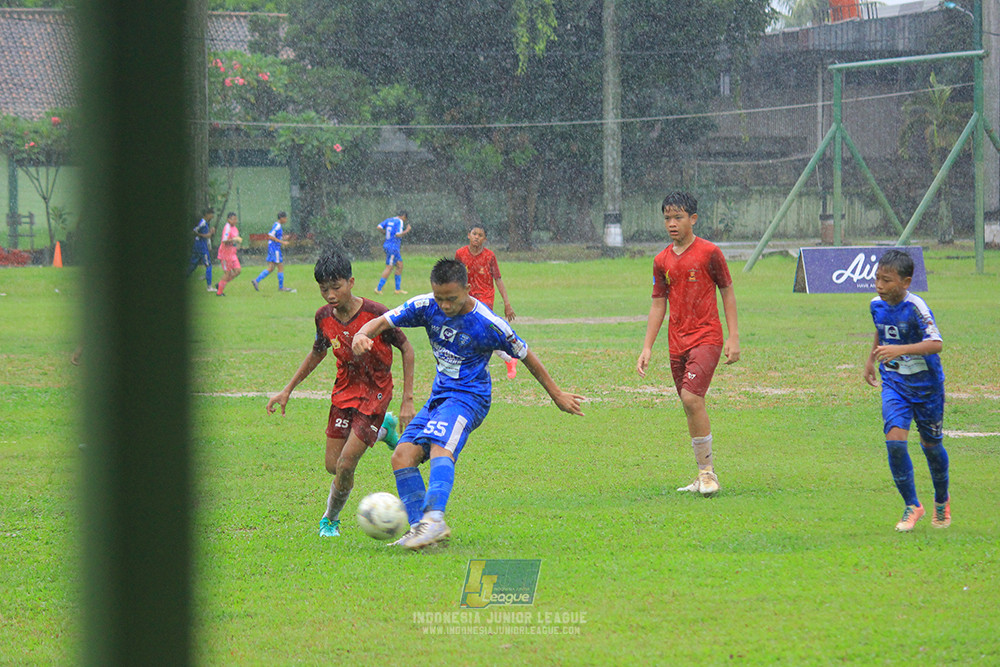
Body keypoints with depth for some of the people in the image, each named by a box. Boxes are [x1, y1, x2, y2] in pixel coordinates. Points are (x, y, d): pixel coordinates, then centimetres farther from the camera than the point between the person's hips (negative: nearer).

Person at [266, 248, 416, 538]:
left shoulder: (376, 314, -23)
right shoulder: (324, 317, -7)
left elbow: (407, 350, -11)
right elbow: (317, 353, 14)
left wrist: (407, 400, -12)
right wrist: (287, 390, 13)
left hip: (375, 394, -5)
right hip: (344, 392, 5)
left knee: (346, 466, -12)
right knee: (333, 466, 4)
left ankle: (330, 519, 16)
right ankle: (382, 428, 31)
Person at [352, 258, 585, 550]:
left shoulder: (488, 324, -14)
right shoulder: (426, 307, -2)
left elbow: (525, 355, -1)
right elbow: (383, 322, -3)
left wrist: (557, 395, 9)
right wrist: (362, 335, -29)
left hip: (468, 397, -7)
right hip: (439, 395, 7)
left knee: (440, 447, -33)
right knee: (403, 455, -8)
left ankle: (434, 519, -52)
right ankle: (419, 527, -8)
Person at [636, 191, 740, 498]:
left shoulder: (709, 253, -4)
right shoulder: (662, 261, 9)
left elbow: (727, 291, 2)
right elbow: (658, 304, 15)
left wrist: (733, 337, -3)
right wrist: (647, 347, 9)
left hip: (706, 337, -5)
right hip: (677, 342, 6)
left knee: (692, 397, -20)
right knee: (691, 405, 7)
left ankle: (707, 470, -12)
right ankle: (705, 475, 15)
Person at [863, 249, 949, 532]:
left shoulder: (915, 308, -23)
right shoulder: (877, 305, -3)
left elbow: (936, 344, -33)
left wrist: (900, 350, -43)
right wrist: (871, 358, 21)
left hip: (925, 384, -4)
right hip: (894, 384, 4)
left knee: (931, 444, 11)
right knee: (895, 440, -15)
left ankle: (942, 500, 38)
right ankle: (912, 506, -2)